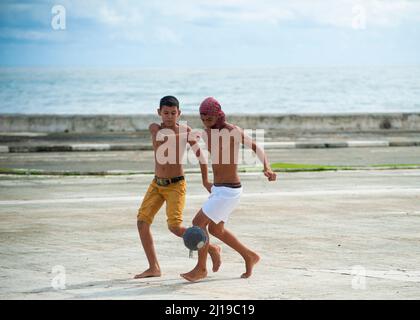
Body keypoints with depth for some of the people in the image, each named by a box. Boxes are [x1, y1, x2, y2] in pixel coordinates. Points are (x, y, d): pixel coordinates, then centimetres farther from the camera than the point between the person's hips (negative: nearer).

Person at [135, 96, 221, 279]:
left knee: (175, 227, -17)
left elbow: (199, 154, -2)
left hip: (176, 186, -5)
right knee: (142, 222, -6)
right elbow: (162, 136, -23)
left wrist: (205, 181, -1)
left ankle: (211, 249, 1)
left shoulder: (185, 131, -9)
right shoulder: (154, 128, 0)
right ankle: (154, 268, 0)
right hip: (157, 184, 5)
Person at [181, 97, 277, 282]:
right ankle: (249, 257, 33)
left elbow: (256, 148, -20)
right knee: (215, 229, 19)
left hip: (229, 191, -9)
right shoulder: (208, 132, 6)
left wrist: (267, 168, -34)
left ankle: (201, 268, 4)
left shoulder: (233, 131, -17)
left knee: (199, 222, -10)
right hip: (218, 189, 9)